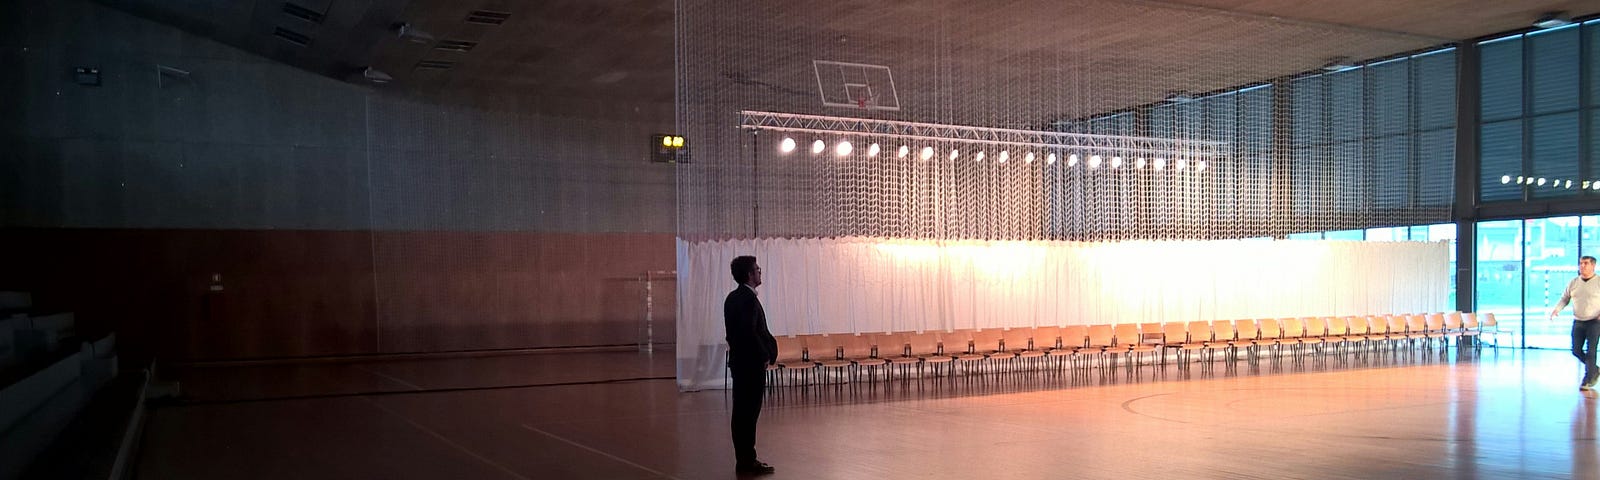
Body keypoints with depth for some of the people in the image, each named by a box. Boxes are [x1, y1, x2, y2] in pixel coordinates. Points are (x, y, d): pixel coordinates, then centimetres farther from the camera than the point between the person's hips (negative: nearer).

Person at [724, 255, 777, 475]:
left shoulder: (732, 297, 12)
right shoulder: (749, 299, -17)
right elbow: (751, 333, -23)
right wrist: (765, 356, -11)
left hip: (739, 361, 10)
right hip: (752, 363, -10)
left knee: (742, 412, 12)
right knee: (749, 413, -4)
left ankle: (743, 460, 17)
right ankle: (748, 461, 0)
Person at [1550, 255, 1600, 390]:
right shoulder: (1573, 283, 6)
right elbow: (1564, 299, 13)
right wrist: (1557, 309, -5)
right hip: (1578, 322, 5)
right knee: (1576, 350, 5)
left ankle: (1588, 381, 2)